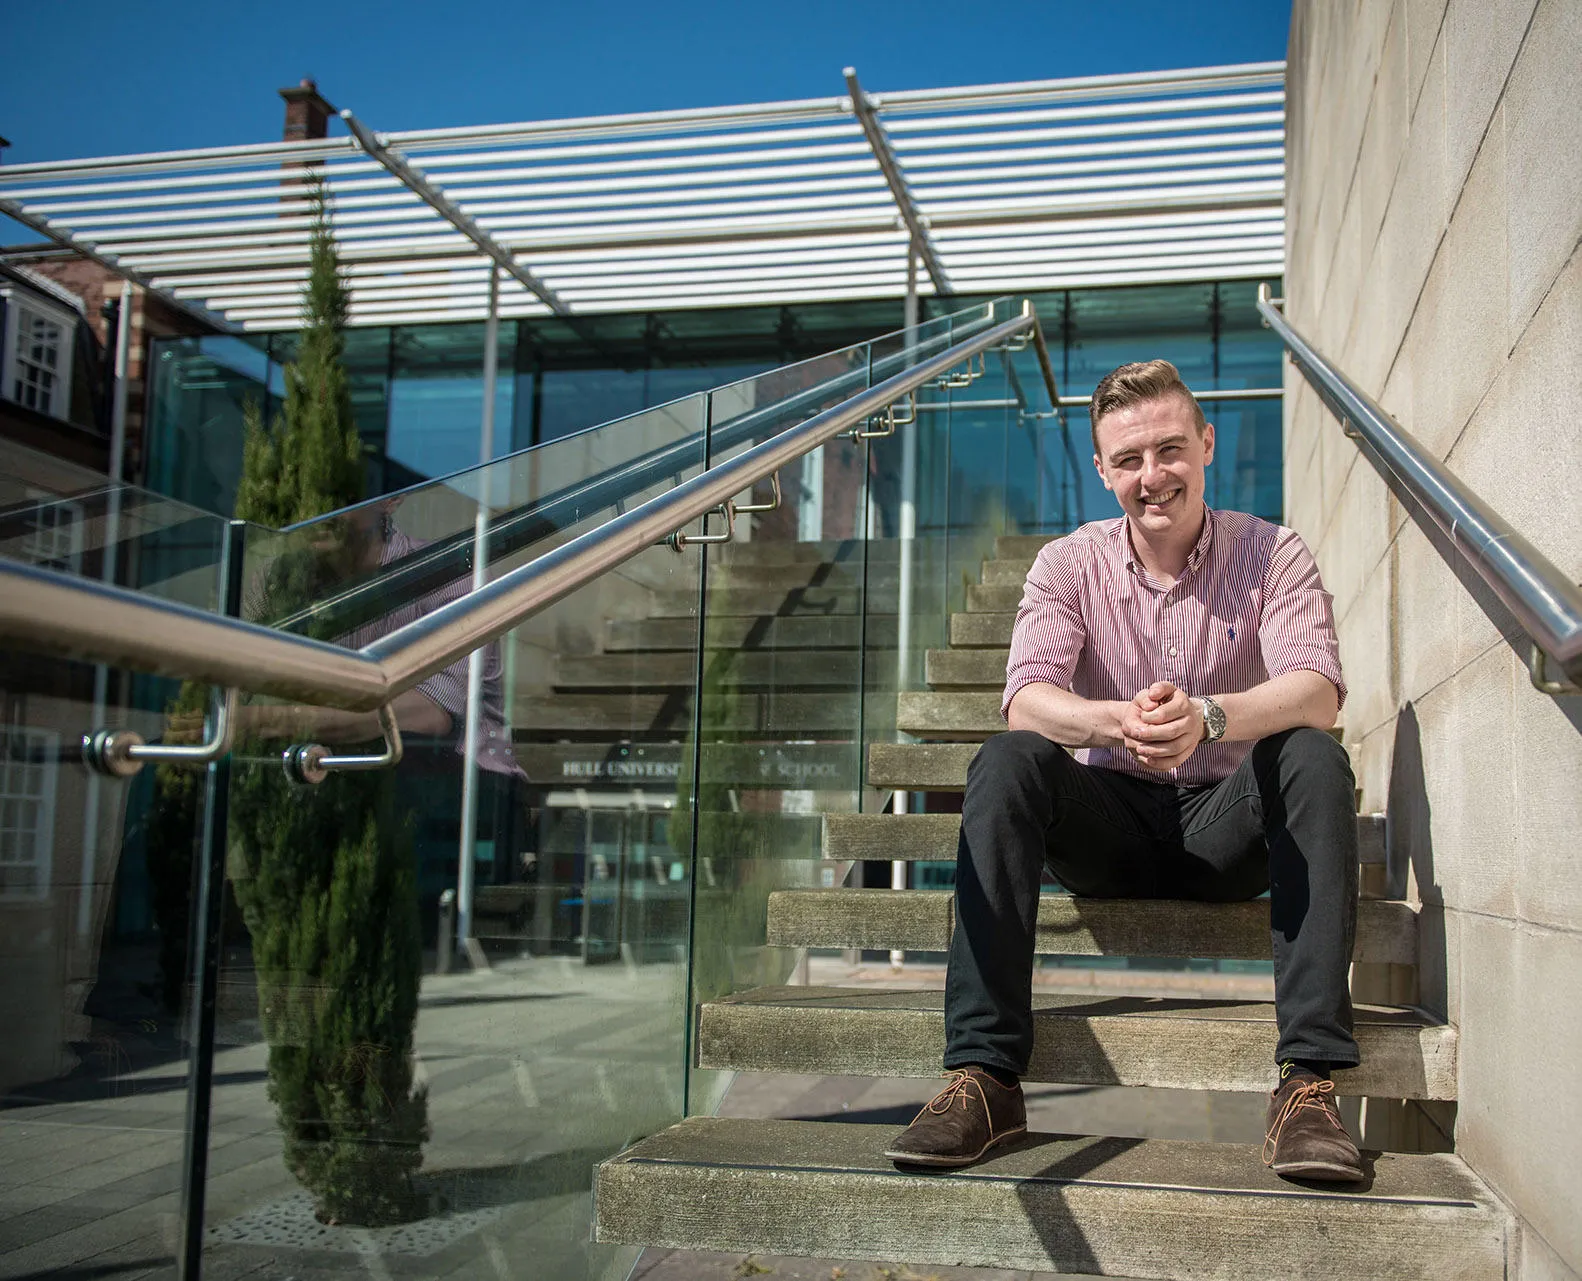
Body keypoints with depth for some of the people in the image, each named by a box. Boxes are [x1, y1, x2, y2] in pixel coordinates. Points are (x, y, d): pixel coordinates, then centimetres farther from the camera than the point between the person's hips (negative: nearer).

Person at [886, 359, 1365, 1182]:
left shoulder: (1270, 555, -4)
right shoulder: (1069, 565, 0)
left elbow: (1318, 691, -21)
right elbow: (1026, 699, -17)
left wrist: (1206, 716, -43)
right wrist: (1119, 721, -40)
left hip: (1225, 821, 0)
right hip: (1110, 822, 1)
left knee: (1314, 759, -30)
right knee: (1006, 762, -28)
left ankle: (1307, 1081, -34)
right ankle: (984, 1078, -33)